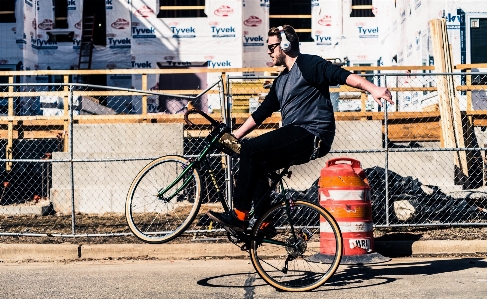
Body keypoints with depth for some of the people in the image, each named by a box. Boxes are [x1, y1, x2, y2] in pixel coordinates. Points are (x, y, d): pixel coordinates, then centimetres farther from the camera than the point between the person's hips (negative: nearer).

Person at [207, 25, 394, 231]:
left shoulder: (308, 64, -4)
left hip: (312, 136, -9)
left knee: (250, 150, -17)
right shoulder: (281, 81, 23)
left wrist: (372, 88, -35)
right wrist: (234, 137, 25)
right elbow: (262, 112, 27)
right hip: (296, 139, 9)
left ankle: (240, 215, -15)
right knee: (257, 164, 4)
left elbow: (342, 75, -19)